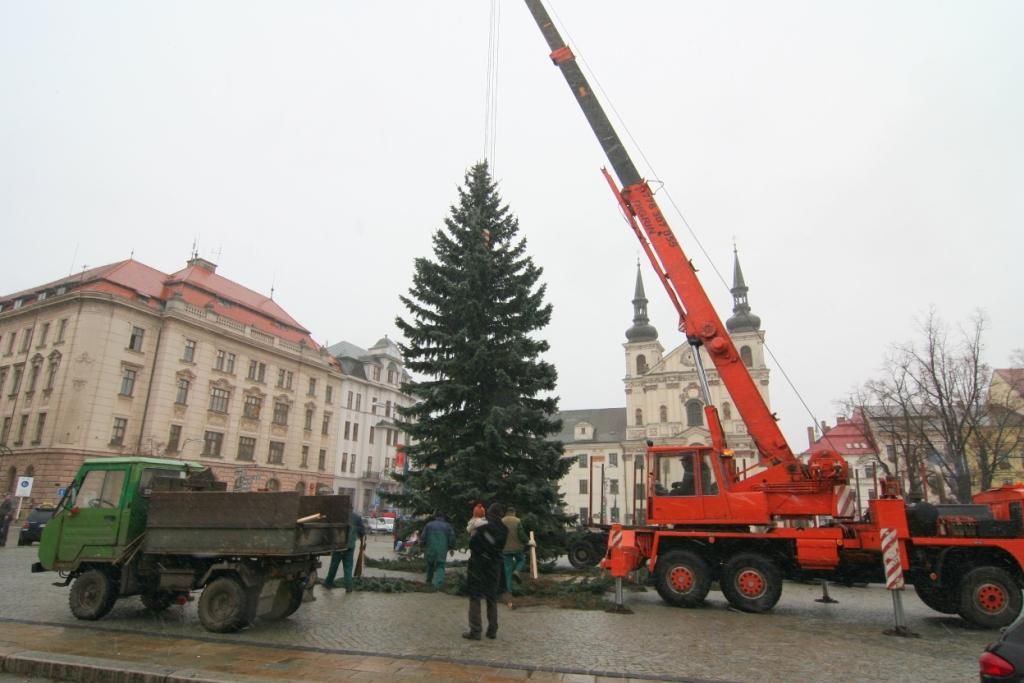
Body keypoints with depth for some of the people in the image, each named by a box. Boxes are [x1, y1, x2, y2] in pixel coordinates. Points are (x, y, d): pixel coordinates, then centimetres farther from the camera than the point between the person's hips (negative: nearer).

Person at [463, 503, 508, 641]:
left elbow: (472, 544, -16)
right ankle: (492, 630, 19)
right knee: (492, 599, 15)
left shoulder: (484, 528, -19)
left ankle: (475, 631, 2)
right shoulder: (504, 530, -4)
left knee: (475, 598, 4)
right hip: (494, 566, 5)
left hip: (478, 565, -5)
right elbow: (501, 547, 6)